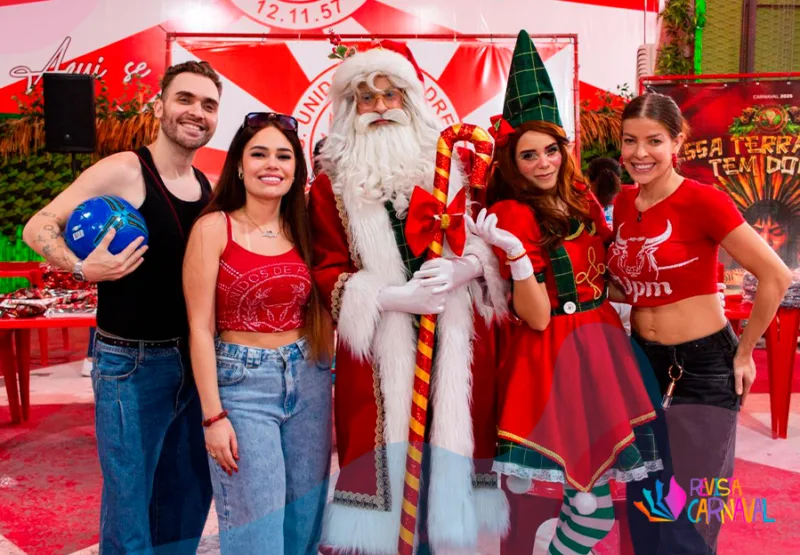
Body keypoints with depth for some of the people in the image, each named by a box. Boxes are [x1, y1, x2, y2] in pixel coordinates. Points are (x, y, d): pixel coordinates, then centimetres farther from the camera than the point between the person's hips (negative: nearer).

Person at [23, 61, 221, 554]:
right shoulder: (123, 171, -10)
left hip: (194, 361, 6)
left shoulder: (210, 188, 7)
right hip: (131, 362, -6)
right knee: (129, 501, 6)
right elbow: (39, 228, -9)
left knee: (190, 494, 18)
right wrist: (83, 268, -24)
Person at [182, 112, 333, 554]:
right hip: (241, 384, -4)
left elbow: (316, 315, 11)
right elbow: (200, 327, -8)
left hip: (308, 380, 5)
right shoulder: (214, 227, -6)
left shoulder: (301, 231, 7)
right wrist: (213, 414, -11)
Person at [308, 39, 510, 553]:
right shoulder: (333, 182, 6)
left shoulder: (450, 163, 10)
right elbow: (328, 269, -1)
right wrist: (389, 297, -15)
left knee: (451, 437, 5)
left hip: (455, 336, 2)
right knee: (385, 441, -1)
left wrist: (465, 268, -11)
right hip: (377, 341, -1)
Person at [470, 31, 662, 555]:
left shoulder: (580, 197, 7)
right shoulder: (514, 214, -13)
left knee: (595, 483, 12)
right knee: (594, 501, -4)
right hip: (555, 353, -7)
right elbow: (536, 317, -19)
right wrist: (515, 254, -30)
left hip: (602, 339, 7)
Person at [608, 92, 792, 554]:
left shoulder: (702, 200, -17)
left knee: (687, 512, 7)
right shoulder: (623, 204, 2)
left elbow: (777, 277, -16)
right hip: (643, 362, 6)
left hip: (702, 365, -6)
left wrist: (743, 353, -10)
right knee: (643, 500, 17)